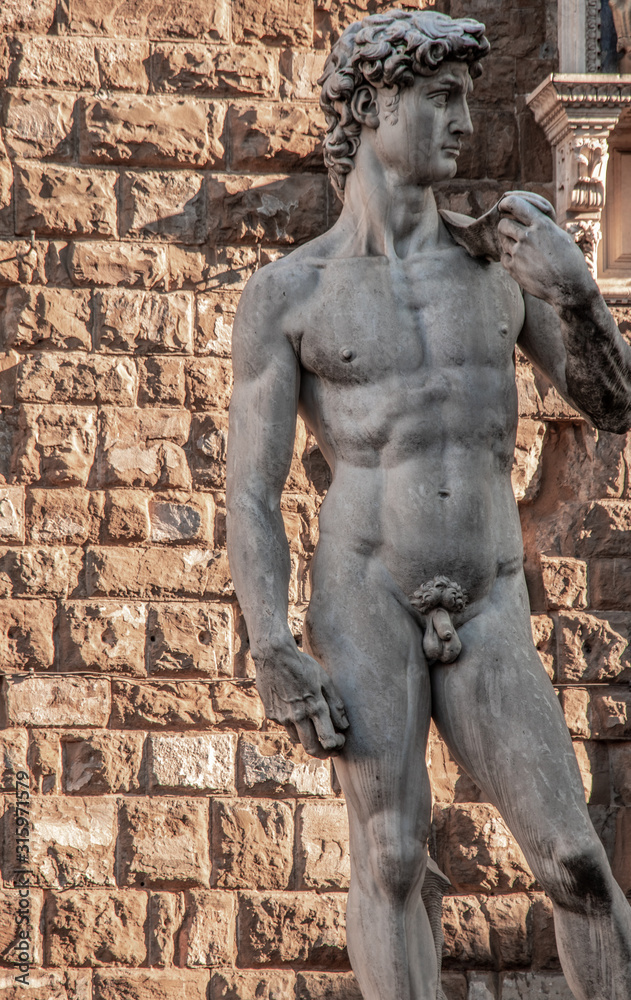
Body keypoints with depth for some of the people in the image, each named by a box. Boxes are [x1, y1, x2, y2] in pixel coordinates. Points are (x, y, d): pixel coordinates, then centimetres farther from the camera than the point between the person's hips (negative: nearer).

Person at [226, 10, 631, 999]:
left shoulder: (501, 254, 9)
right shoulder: (284, 294, 0)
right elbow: (250, 493, -2)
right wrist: (272, 656, -13)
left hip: (486, 619, 2)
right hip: (363, 593, -2)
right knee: (392, 860, -7)